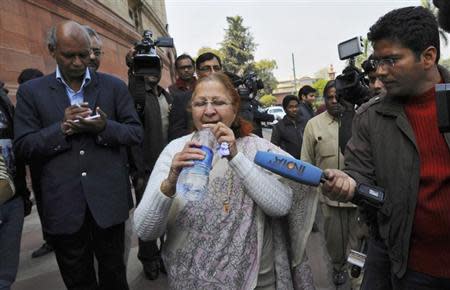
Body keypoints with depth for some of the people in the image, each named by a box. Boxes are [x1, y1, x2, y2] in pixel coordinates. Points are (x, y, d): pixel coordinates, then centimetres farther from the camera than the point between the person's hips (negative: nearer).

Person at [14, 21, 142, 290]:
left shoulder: (114, 86, 2)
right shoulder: (31, 91, 3)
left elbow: (136, 133, 1)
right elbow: (24, 146, 0)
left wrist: (105, 127, -18)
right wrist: (62, 128, -16)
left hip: (108, 199, 0)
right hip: (64, 204, 1)